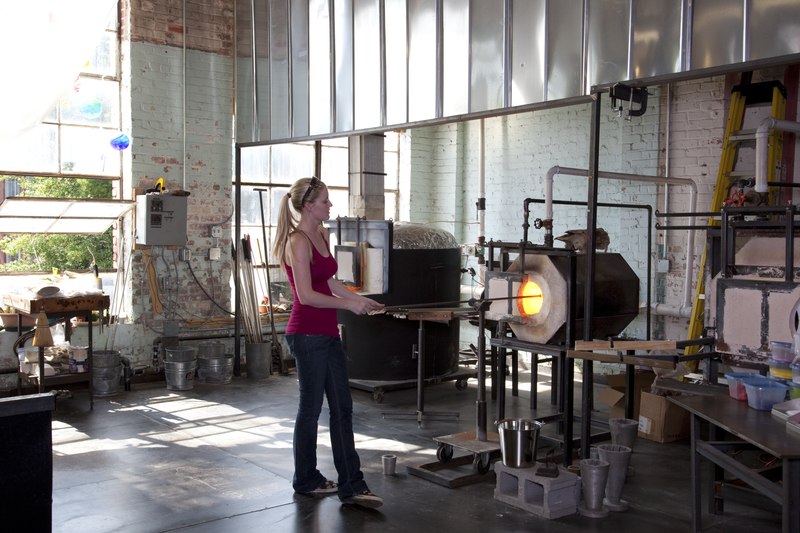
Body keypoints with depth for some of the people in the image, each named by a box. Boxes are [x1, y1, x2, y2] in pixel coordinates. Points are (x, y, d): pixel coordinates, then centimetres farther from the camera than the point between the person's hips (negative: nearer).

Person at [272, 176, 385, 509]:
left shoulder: (322, 235, 12)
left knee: (342, 408, 8)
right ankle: (306, 480, 23)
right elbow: (306, 295, -20)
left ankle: (351, 486, 14)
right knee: (311, 408, 5)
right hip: (307, 334, -9)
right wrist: (347, 304, -14)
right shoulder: (298, 241, -15)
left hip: (327, 334, 9)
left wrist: (359, 299, 17)